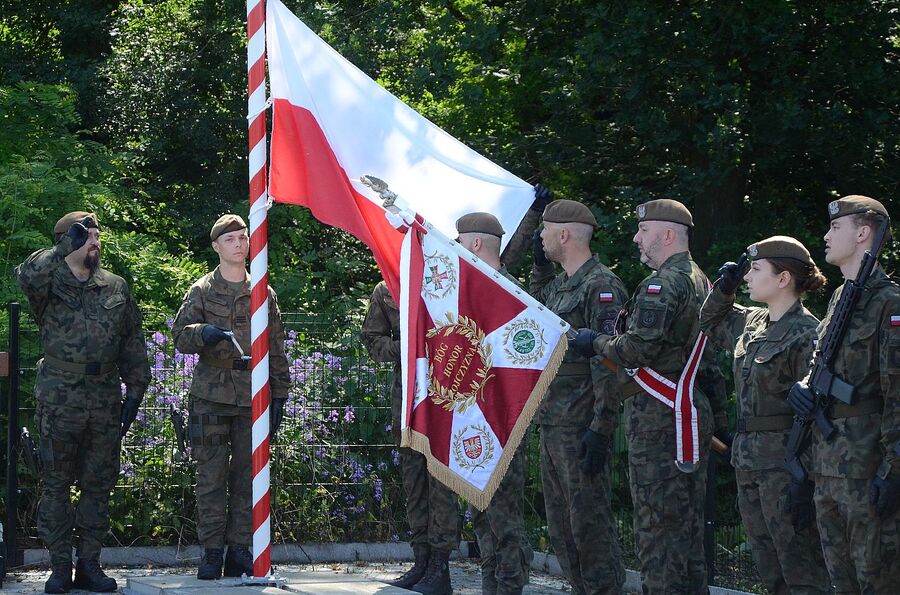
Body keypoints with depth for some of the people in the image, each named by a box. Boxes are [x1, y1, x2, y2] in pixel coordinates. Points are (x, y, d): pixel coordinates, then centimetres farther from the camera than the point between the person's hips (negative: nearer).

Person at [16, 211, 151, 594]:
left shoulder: (115, 287, 11)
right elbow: (27, 275, -26)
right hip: (60, 400, -4)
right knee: (56, 485, 1)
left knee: (99, 485, 7)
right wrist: (66, 249, -20)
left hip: (105, 400, 4)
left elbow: (133, 343, 13)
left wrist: (135, 391, 7)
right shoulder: (50, 283, -1)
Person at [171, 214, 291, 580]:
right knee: (211, 476, -2)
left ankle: (240, 550, 8)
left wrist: (279, 396, 9)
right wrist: (205, 333, -23)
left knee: (247, 475, 3)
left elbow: (276, 350, 14)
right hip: (211, 395, -2)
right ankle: (212, 552, 2)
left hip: (252, 396, 2)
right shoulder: (201, 291, 5)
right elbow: (180, 336, -1)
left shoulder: (263, 294, 12)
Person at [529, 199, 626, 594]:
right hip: (551, 424, 10)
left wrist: (600, 430, -23)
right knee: (560, 526, 13)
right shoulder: (559, 284, 14)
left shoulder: (601, 286, -14)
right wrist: (541, 268, 19)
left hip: (580, 427, -10)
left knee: (589, 521, -8)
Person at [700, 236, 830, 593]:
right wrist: (723, 290, 15)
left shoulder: (806, 333, -13)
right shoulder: (751, 323, 12)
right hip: (748, 463, 9)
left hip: (784, 465, -9)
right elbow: (711, 325, 35)